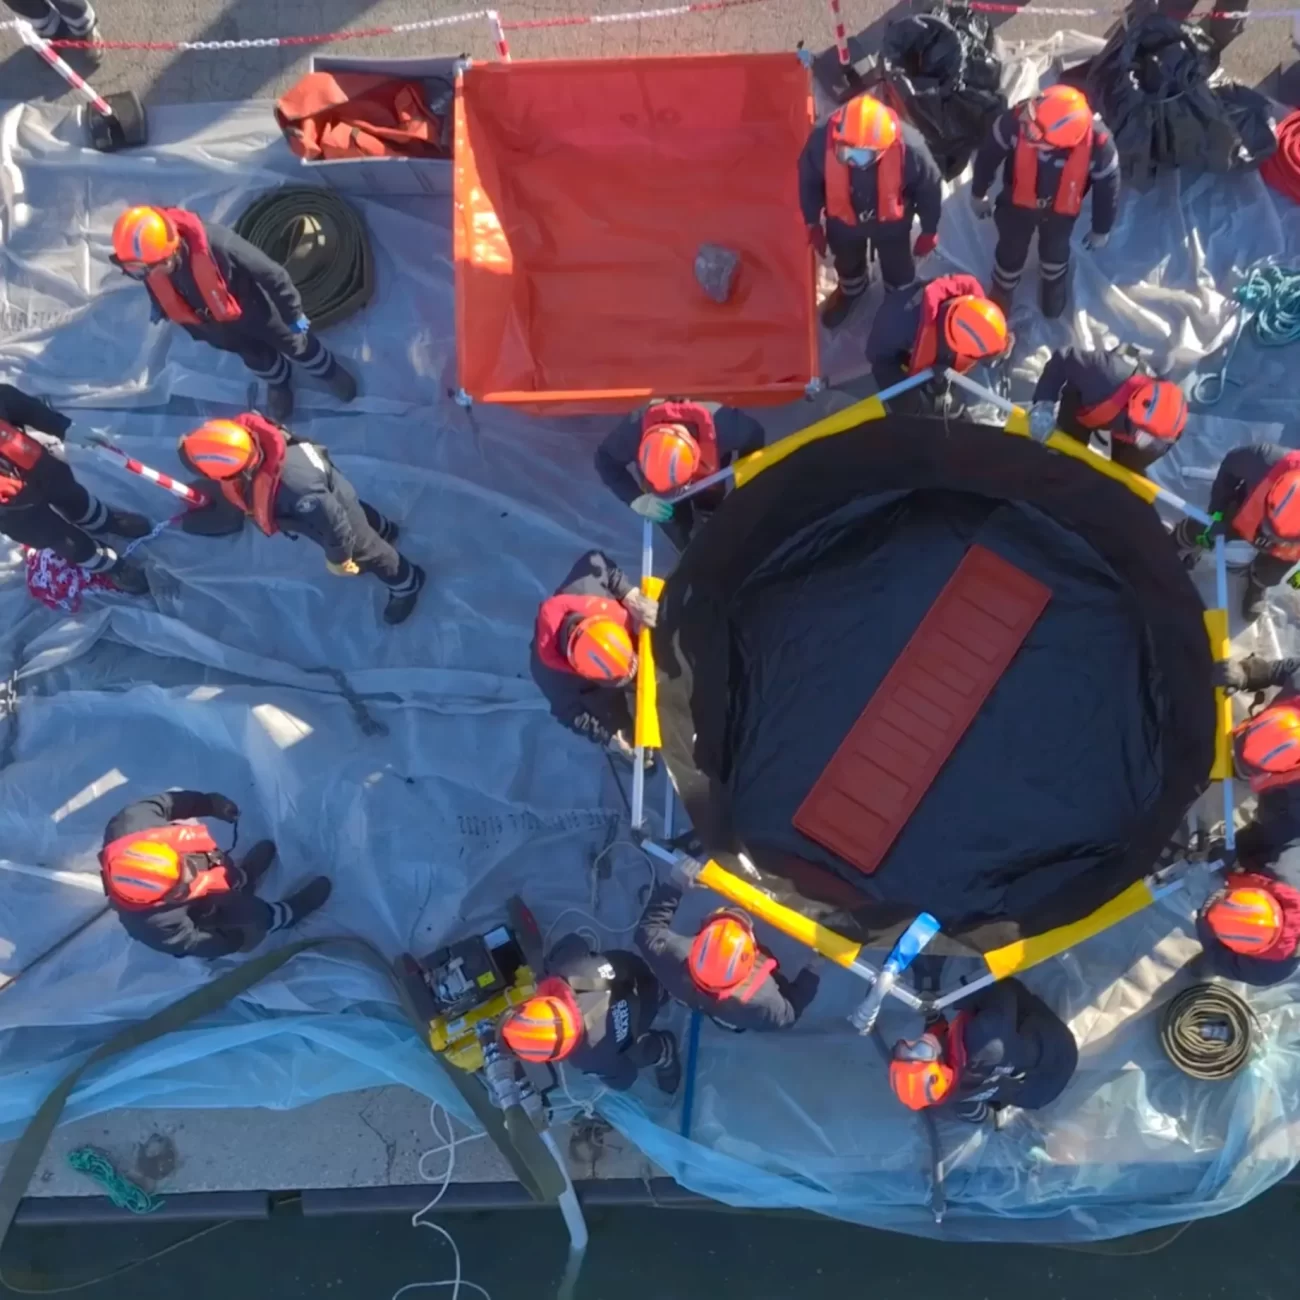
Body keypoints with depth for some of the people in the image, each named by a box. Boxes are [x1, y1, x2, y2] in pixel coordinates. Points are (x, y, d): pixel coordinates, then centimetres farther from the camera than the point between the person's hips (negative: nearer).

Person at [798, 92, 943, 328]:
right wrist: (812, 223, -2)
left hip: (891, 222, -1)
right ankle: (850, 291, 69)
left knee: (897, 267, 29)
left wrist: (929, 231, -5)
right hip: (841, 220, 1)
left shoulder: (909, 148, -40)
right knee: (846, 261, 33)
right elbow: (809, 181, -14)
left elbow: (929, 188, -18)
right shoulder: (821, 141, -38)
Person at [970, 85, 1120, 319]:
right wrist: (978, 193, -1)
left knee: (1055, 250, 30)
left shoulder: (1098, 143, -39)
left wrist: (1101, 230, -2)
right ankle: (1001, 293, 55)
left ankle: (1053, 284, 63)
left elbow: (1107, 186, -17)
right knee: (1011, 250, 24)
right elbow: (989, 153, -17)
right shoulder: (1017, 119, -40)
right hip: (1018, 201, 0)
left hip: (1061, 209, 0)